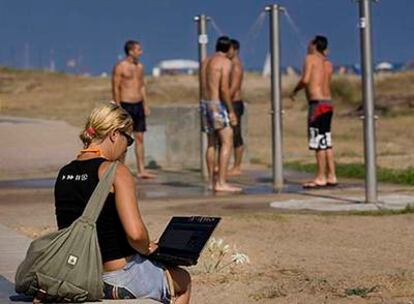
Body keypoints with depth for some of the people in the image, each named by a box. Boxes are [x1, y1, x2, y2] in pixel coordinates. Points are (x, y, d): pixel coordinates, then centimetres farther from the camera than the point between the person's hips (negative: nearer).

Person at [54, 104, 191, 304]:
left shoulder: (64, 174, 4)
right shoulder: (116, 172, -18)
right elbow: (135, 233, -28)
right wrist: (146, 249, -5)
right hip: (118, 276, -7)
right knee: (183, 282, 22)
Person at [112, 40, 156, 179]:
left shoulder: (140, 66, 13)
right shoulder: (120, 67, -8)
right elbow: (115, 88, -10)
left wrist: (146, 105, 13)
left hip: (138, 105, 7)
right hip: (125, 105, -6)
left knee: (140, 138, 4)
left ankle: (141, 170, 6)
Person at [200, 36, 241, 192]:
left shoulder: (206, 61, 15)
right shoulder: (225, 62, -9)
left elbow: (203, 87, 15)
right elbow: (224, 89, -17)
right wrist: (231, 111, -14)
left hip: (205, 103, 8)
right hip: (218, 103, -8)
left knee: (211, 143, 15)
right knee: (227, 142, -8)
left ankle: (212, 181, 17)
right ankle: (221, 182, -15)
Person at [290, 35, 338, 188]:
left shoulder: (311, 58, -3)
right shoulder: (328, 64, 17)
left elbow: (305, 79, -14)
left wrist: (295, 90, 4)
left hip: (317, 102, -8)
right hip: (328, 102, 8)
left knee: (319, 142, -6)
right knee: (326, 142, 12)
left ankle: (321, 178, -5)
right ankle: (331, 176, 14)